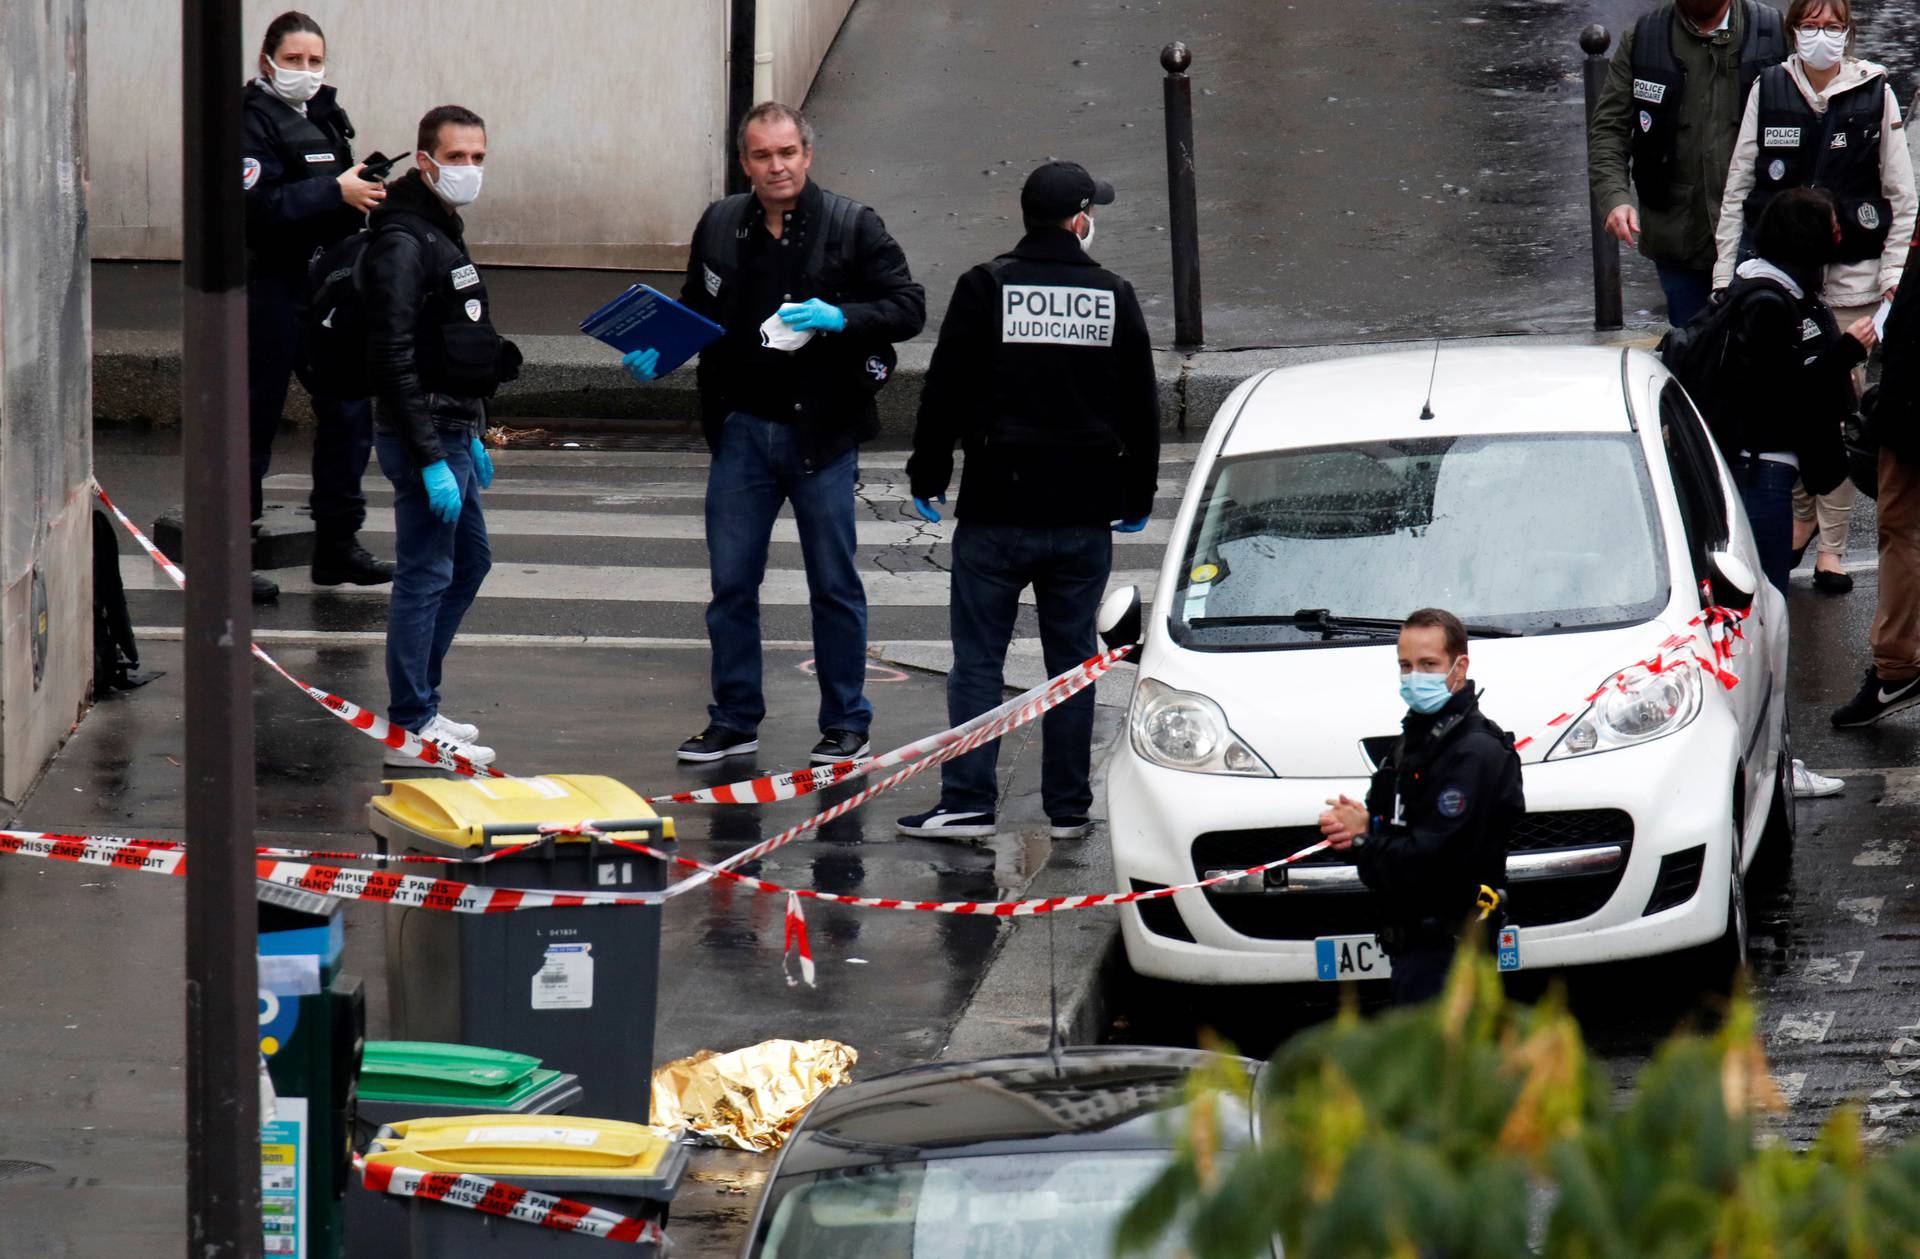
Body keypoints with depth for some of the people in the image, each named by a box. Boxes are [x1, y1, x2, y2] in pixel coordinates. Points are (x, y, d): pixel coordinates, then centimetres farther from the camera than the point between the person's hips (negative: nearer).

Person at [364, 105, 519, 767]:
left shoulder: (444, 235, 14)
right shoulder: (402, 245, -18)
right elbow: (395, 362, -22)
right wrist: (431, 460, -24)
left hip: (452, 430, 11)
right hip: (423, 437, -11)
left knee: (469, 562, 18)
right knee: (425, 575, -6)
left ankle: (420, 704, 27)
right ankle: (411, 727, 0)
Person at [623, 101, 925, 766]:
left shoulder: (852, 227, -5)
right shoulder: (720, 226, 7)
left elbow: (908, 307, -6)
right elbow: (696, 314, 20)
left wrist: (841, 319, -22)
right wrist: (656, 356, 2)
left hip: (822, 432, -4)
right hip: (742, 430, 4)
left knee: (834, 585, 4)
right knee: (730, 581, 6)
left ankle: (846, 724, 14)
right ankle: (735, 721, 18)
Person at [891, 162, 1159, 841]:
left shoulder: (985, 289, -5)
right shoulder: (1114, 296, 3)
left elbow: (945, 392, -4)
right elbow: (1142, 406, 10)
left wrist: (927, 476, 7)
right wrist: (1138, 497, 21)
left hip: (996, 511, -2)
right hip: (1084, 516, 2)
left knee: (978, 659, 0)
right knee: (1073, 660, 9)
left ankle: (967, 802, -5)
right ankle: (1069, 806, 10)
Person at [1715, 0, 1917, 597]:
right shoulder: (1768, 90, 4)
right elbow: (1738, 184, 9)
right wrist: (1725, 271, 6)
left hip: (1852, 277, -2)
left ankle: (1833, 543, 5)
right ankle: (1799, 516, 25)